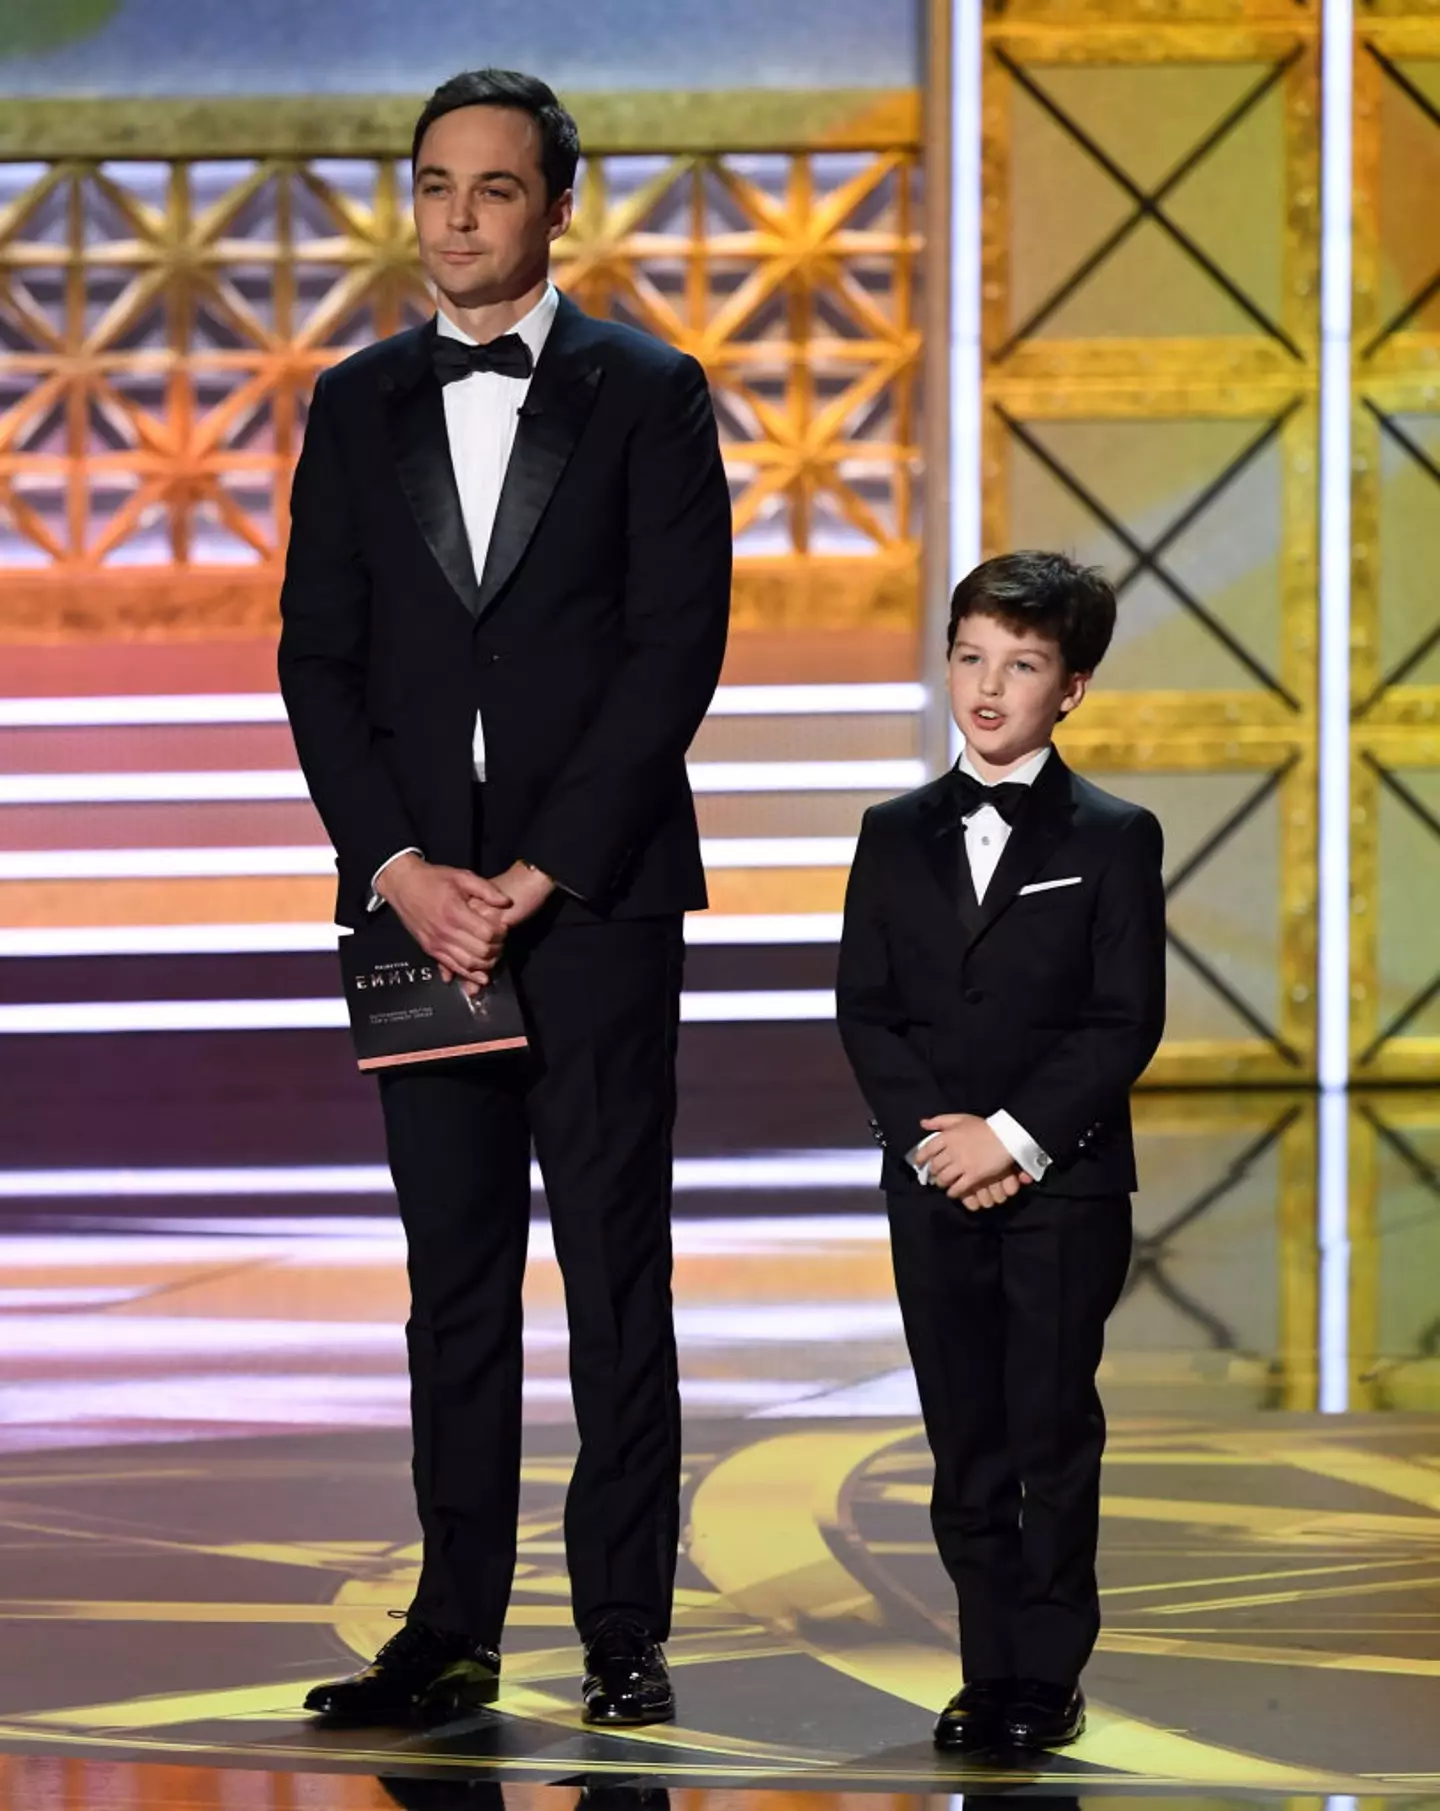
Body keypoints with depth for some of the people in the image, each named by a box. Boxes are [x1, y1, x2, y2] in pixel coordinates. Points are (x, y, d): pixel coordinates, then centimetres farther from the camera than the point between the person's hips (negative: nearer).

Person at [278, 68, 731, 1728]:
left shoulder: (648, 395, 2)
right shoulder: (356, 407, 12)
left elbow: (677, 650, -5)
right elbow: (318, 657, 8)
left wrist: (536, 876, -11)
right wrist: (401, 869, -6)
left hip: (596, 892, -3)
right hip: (419, 898, 3)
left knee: (616, 1265, -2)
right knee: (453, 1269, 5)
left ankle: (624, 1633, 1)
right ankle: (453, 1631, 7)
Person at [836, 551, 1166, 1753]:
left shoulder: (1115, 839, -1)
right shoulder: (896, 837, 9)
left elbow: (1128, 1021, -7)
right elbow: (866, 1010, 4)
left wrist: (1015, 1136, -15)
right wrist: (934, 1139, -10)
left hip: (1065, 1186, -3)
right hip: (934, 1188, 3)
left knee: (1053, 1439, -1)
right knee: (964, 1448, 5)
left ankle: (1048, 1676, 5)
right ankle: (991, 1674, 12)